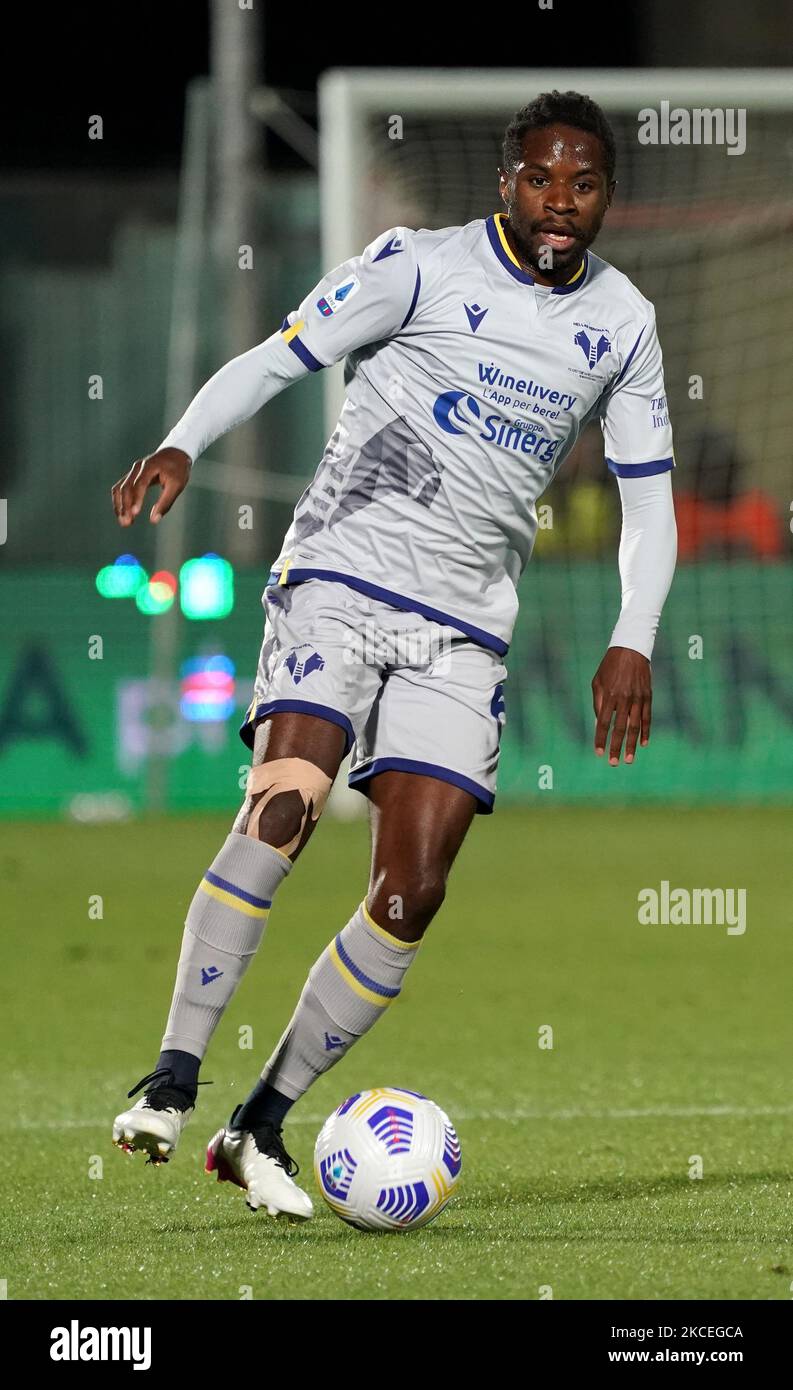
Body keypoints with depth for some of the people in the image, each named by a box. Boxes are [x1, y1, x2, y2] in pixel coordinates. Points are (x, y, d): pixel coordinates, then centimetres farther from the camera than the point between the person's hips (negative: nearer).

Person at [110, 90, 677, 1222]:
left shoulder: (622, 323, 10)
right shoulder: (422, 267, -2)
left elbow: (648, 497, 14)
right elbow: (277, 358, -3)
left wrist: (632, 643, 0)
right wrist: (182, 446, -21)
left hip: (463, 634, 4)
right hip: (341, 580, -4)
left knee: (412, 893, -7)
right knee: (284, 807, -26)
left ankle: (261, 1126, 4)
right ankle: (172, 1082, -22)